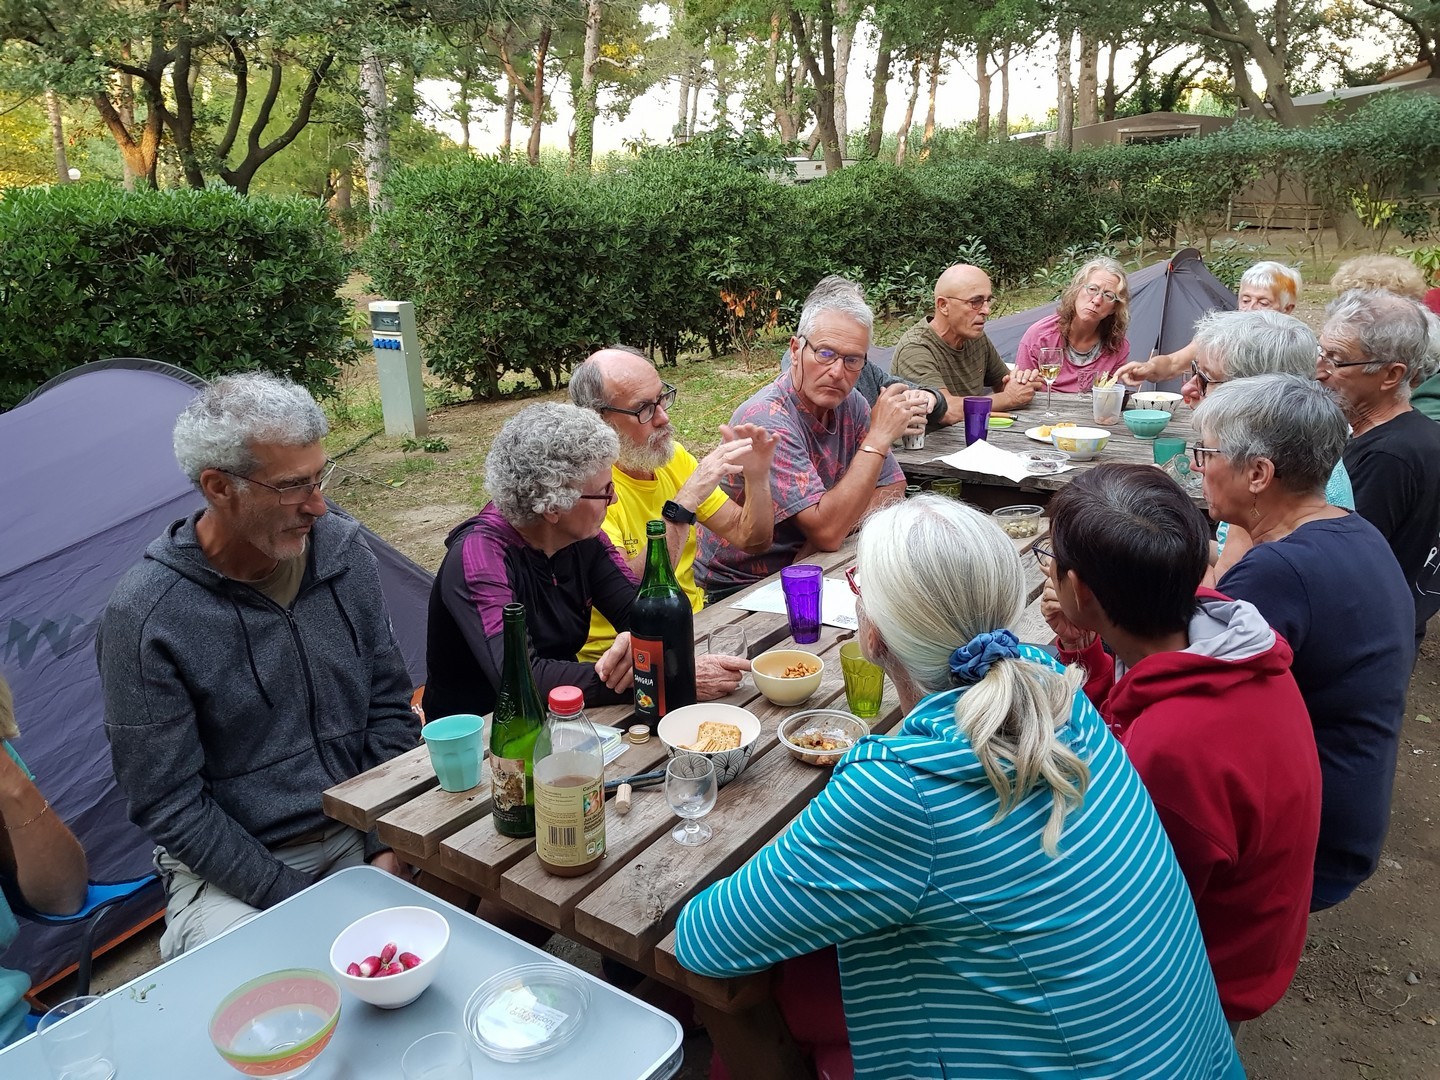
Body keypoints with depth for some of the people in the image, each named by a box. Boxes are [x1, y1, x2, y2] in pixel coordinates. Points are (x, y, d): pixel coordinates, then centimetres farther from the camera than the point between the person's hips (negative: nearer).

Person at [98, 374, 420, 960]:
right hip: (232, 864, -4)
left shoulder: (342, 550, -3)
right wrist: (292, 900, -14)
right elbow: (167, 803, -12)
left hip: (361, 832, 4)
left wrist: (389, 843, -5)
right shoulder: (146, 615, -17)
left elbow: (388, 706, 4)